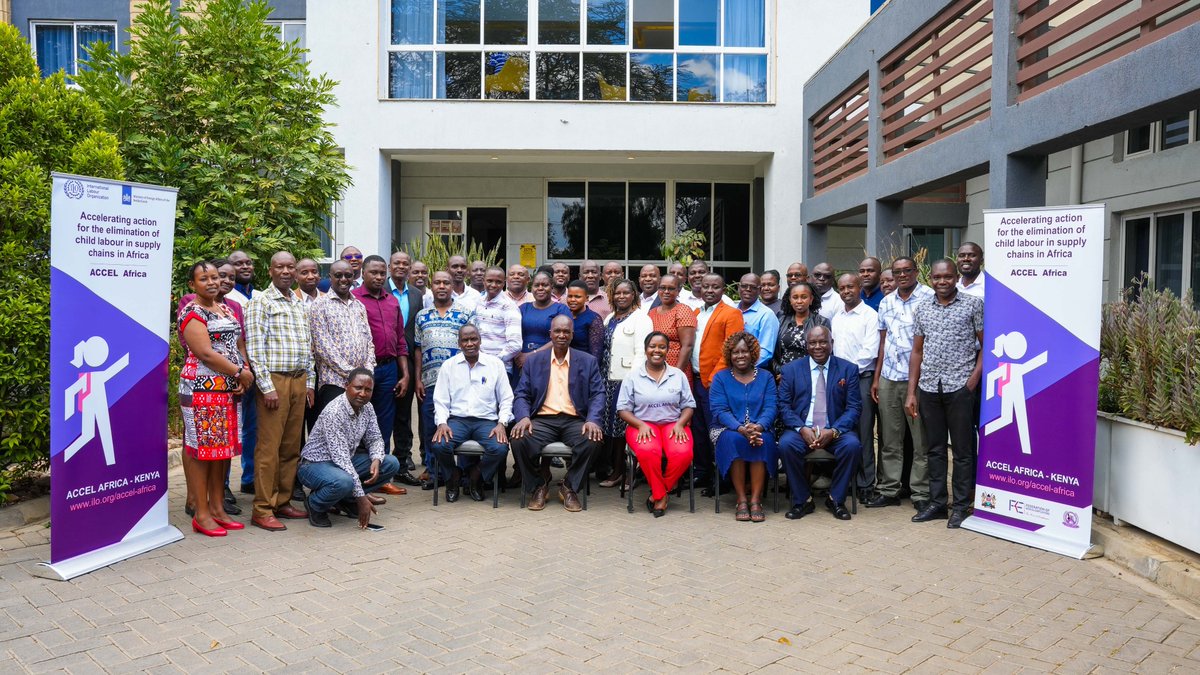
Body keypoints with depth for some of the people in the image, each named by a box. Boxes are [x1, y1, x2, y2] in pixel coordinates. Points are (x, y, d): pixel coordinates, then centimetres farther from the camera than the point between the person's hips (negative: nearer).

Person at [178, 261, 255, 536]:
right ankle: (201, 514, 5)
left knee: (223, 448, 11)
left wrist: (244, 374, -1)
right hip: (202, 389, -8)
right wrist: (240, 373, -11)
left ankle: (217, 508, 20)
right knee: (200, 448, -2)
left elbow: (240, 344, 16)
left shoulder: (227, 309, 17)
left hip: (229, 390, 8)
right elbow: (205, 353, -16)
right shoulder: (191, 313, -7)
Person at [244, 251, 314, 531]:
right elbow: (255, 348, -10)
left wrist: (310, 382, 14)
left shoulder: (300, 305, 17)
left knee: (291, 447, 10)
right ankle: (262, 510, 0)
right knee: (269, 448, -5)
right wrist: (267, 387, -15)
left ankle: (282, 502, 19)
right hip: (274, 381, -7)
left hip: (299, 381, 7)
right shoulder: (260, 302, -4)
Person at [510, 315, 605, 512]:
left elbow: (598, 394, 3)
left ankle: (570, 488, -6)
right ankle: (538, 487, -2)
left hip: (574, 420, 0)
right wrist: (523, 417, -15)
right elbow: (521, 395, 7)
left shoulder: (588, 361, 11)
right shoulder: (533, 361, 13)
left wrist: (592, 420, -17)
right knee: (519, 439, -30)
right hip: (542, 420, 0)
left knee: (591, 439, -32)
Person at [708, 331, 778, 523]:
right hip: (728, 430, -1)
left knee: (764, 439, -33)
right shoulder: (720, 377, 8)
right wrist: (741, 429, -23)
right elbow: (720, 410, -6)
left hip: (760, 429, 1)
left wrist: (758, 426, -23)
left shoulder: (766, 377, 13)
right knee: (734, 439, -35)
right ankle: (741, 499, -27)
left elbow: (770, 408, -1)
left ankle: (756, 499, -29)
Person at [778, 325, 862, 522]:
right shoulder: (791, 369, 9)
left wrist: (833, 431, -15)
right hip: (801, 429, 0)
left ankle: (836, 499, -7)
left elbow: (853, 407, 1)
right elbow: (784, 405, 2)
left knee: (852, 445, -30)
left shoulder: (848, 369, 8)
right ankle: (802, 500, -11)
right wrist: (802, 429, -15)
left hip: (836, 430, 0)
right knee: (786, 444, -31)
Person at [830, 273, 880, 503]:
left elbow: (870, 350, -9)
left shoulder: (870, 315, -2)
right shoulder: (836, 317, 18)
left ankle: (865, 485, 2)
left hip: (861, 378, -5)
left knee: (862, 433, -4)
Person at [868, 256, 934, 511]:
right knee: (889, 440, 10)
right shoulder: (886, 302, 13)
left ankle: (921, 494, 10)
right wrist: (876, 378, 12)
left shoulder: (929, 297, -4)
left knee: (922, 440, 1)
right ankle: (888, 490, 18)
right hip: (888, 378, 5)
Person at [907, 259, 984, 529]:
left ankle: (961, 506, 13)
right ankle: (937, 502, 21)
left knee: (962, 449, 3)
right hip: (929, 386, 4)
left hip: (959, 386, -4)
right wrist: (911, 392, 8)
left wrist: (974, 377, -11)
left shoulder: (973, 304, -1)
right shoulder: (922, 309, 10)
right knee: (934, 449, 11)